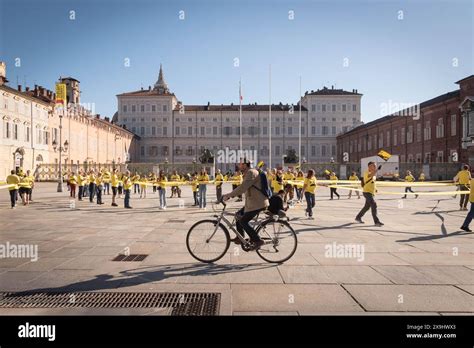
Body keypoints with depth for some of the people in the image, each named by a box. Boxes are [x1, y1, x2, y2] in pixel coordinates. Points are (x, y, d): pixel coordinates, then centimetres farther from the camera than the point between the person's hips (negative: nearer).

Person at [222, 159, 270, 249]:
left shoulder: (251, 173, -17)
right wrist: (229, 195, 13)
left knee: (243, 221, -6)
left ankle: (257, 241, 1)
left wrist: (228, 195, -20)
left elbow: (242, 188, -26)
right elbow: (242, 189, 20)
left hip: (258, 203, -10)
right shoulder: (247, 174, 16)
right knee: (238, 215, 15)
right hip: (252, 202, 10)